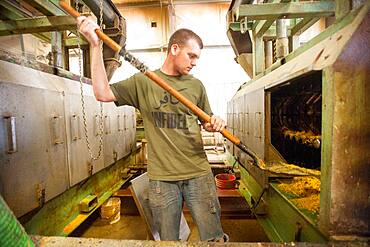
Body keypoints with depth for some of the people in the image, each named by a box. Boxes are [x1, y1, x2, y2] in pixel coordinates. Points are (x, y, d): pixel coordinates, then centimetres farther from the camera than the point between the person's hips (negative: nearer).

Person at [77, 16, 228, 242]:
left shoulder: (196, 85, 7)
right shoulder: (142, 82, 1)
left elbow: (208, 123, 13)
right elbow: (103, 93, -7)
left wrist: (216, 124, -10)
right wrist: (95, 45, -10)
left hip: (199, 174, 2)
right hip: (161, 178, -1)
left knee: (215, 239, 14)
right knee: (168, 240, 19)